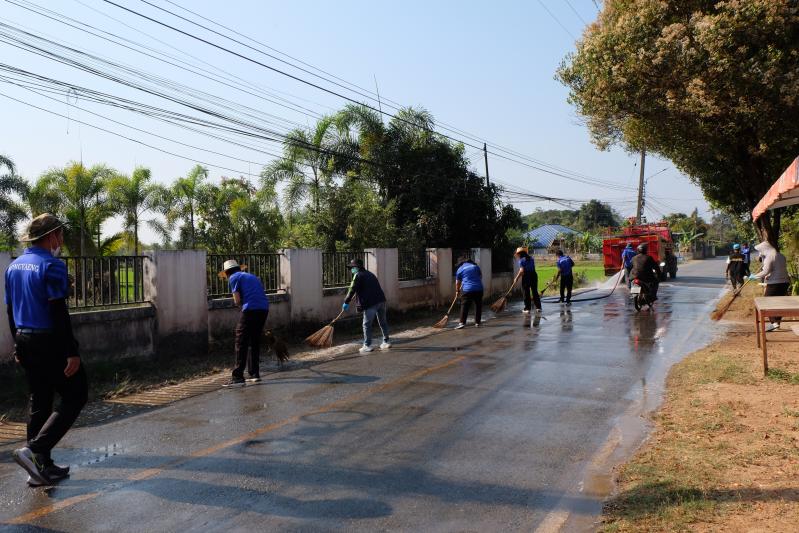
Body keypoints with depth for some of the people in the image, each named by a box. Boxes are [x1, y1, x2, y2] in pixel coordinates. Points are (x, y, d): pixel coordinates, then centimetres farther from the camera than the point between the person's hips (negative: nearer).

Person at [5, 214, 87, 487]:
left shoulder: (14, 266, 12)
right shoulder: (52, 265, -14)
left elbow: (10, 310, 17)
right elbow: (58, 313, -20)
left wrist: (19, 346, 24)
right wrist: (72, 352, -19)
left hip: (25, 342, 9)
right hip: (50, 343, -9)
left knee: (40, 403, 14)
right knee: (75, 396, 1)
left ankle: (42, 468, 18)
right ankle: (35, 450, -10)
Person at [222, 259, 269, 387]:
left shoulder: (233, 278, 7)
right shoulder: (252, 276, 29)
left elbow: (237, 301, -1)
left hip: (250, 310, -7)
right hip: (264, 308, 7)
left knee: (241, 343, -2)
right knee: (255, 342, 18)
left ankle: (238, 378, -5)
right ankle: (254, 374, 22)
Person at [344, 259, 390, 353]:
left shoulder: (357, 275, -3)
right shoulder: (369, 273, 23)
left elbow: (352, 290, -6)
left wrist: (346, 302, 3)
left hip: (371, 303, -8)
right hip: (381, 299, 8)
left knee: (367, 324, 0)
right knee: (383, 322, 17)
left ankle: (367, 346, 2)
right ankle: (386, 342, 24)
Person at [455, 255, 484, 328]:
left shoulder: (460, 269, 7)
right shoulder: (475, 266, 14)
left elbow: (457, 282, 14)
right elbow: (480, 276, 24)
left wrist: (457, 291, 28)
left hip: (467, 290, -3)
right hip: (479, 289, 3)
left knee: (464, 306, 0)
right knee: (478, 306, 12)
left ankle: (462, 322, -8)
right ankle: (477, 323, 15)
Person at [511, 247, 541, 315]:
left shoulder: (521, 260, -7)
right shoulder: (531, 258, 12)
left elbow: (522, 270, -15)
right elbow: (533, 268, 8)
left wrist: (516, 278, -9)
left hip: (526, 276, -6)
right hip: (534, 275, 6)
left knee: (526, 292, 3)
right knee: (535, 291, 10)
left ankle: (527, 308, 5)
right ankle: (538, 307, 11)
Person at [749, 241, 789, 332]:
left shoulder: (769, 257, -14)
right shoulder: (781, 256, 13)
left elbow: (766, 272, -19)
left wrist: (754, 276, -8)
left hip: (774, 284, -8)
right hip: (784, 282, 8)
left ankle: (773, 323, -7)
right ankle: (777, 323, 20)